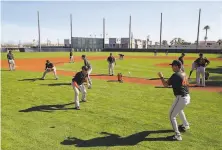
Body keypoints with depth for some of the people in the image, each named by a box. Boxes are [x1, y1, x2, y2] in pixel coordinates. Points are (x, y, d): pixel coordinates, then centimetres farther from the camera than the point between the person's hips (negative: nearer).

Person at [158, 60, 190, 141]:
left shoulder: (175, 75, -17)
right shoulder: (184, 74, 9)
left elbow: (166, 84, -13)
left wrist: (161, 77, 0)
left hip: (181, 98, -9)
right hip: (187, 97, 10)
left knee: (172, 115, 0)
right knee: (179, 109, 36)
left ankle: (177, 135, 2)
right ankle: (186, 125, 53)